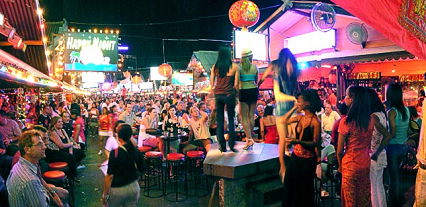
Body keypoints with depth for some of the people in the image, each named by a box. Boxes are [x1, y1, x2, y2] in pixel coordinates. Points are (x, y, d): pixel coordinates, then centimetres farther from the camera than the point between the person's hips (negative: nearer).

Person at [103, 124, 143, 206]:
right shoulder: (137, 151, -5)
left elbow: (110, 176, -16)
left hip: (118, 189, -4)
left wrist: (105, 194, -8)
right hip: (134, 187, 4)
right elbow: (140, 169, 7)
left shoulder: (115, 153, -19)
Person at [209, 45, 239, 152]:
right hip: (229, 95, -2)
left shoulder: (215, 67, 2)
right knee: (231, 120, 9)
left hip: (218, 95, 2)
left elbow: (211, 83, 3)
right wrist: (236, 93, 9)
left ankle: (222, 146, 13)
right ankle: (231, 145, 9)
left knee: (220, 120, 9)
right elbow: (236, 84, -6)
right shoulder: (235, 66, -6)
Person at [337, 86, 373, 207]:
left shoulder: (346, 122, -19)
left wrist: (340, 166, 3)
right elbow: (368, 145, 8)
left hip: (350, 166, -5)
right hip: (365, 165, 5)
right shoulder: (369, 121, -3)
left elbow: (339, 151, -13)